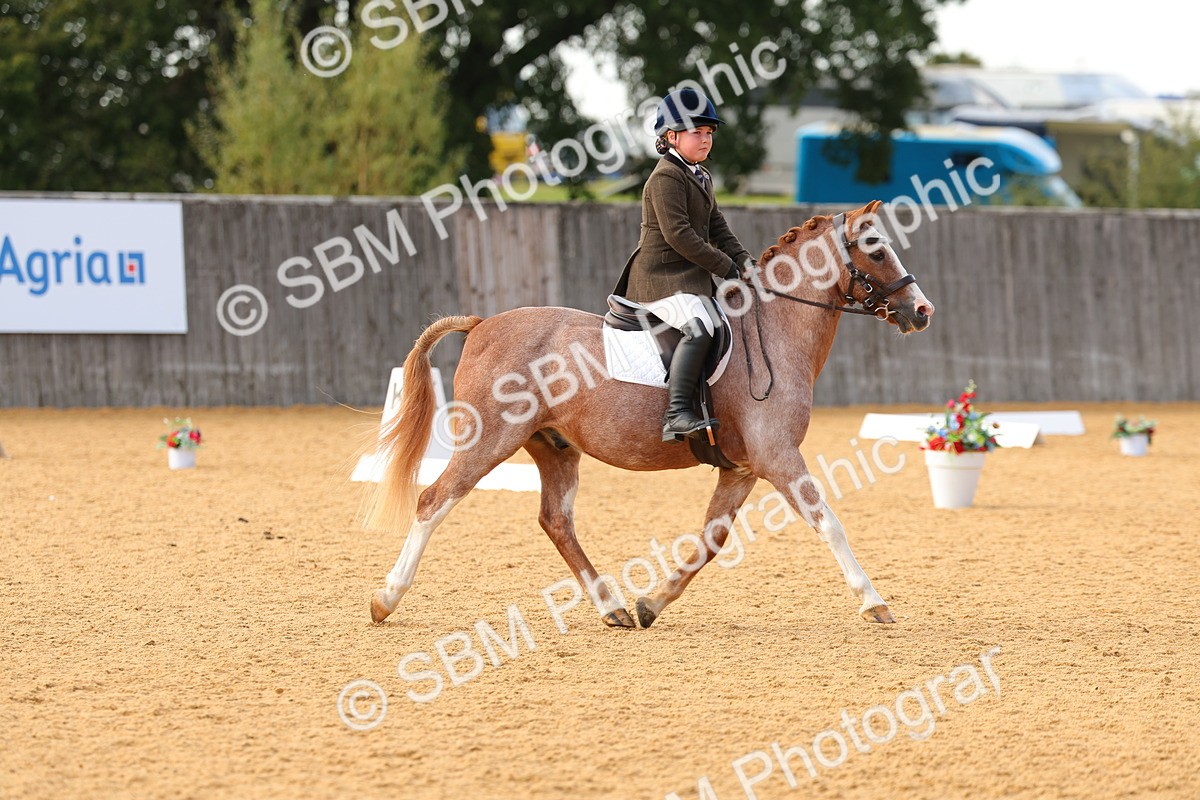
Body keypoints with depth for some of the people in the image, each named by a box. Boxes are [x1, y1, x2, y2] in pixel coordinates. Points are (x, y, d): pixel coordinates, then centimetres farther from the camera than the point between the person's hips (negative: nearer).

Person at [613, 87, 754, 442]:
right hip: (662, 278, -11)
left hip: (694, 276, 11)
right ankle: (676, 415, -39)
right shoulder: (666, 177, -13)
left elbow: (717, 228, 20)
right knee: (698, 328, -31)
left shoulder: (701, 177, 19)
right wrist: (726, 267, -18)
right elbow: (678, 234, -21)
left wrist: (743, 260, 3)